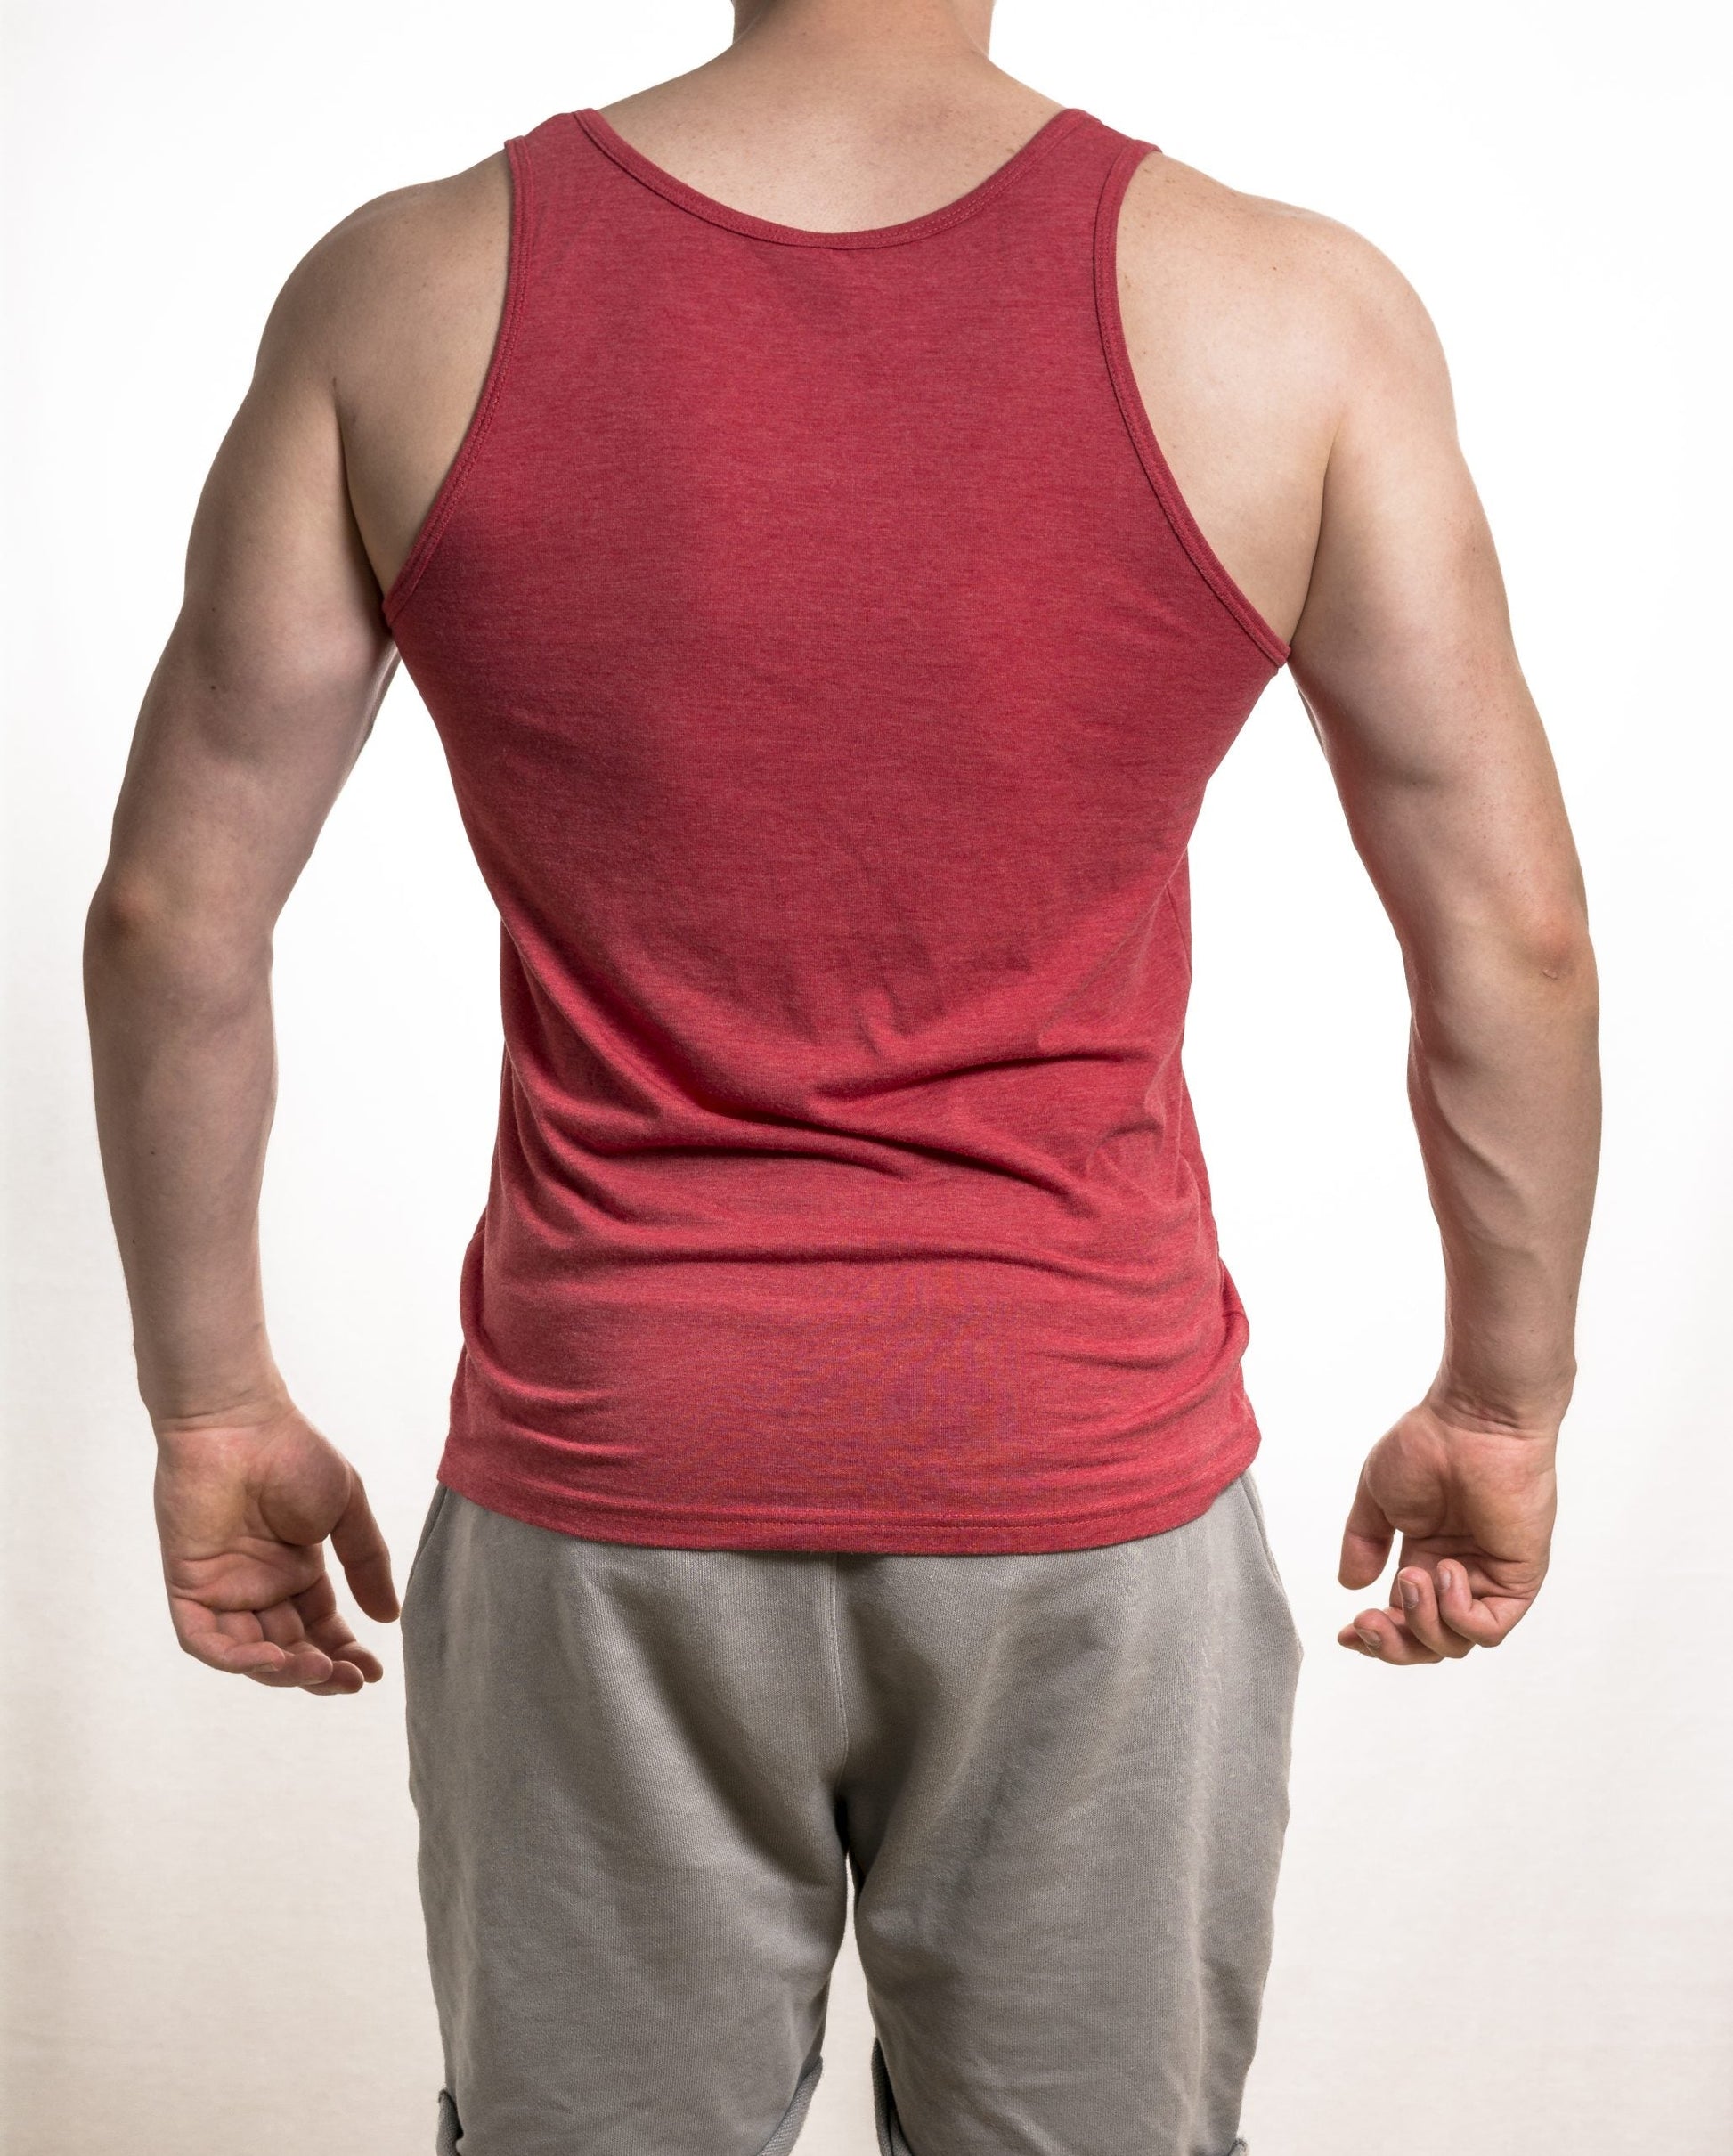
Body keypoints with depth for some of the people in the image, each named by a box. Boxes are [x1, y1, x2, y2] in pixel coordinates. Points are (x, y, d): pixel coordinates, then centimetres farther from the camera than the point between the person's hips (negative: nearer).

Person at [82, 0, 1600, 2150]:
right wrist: (1504, 1403, 8)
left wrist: (214, 1405, 8)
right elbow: (1512, 937, -6)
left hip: (604, 1485, 1)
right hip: (1087, 1485, 0)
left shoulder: (406, 295, -7)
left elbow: (171, 909, -4)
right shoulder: (1293, 316, -10)